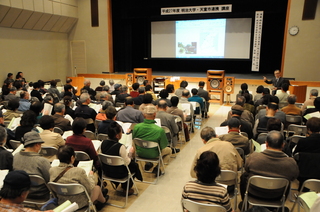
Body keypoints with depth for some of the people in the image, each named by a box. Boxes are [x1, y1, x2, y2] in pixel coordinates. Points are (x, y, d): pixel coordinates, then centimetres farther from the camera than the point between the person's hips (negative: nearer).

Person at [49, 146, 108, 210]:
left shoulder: (52, 170, -14)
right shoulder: (78, 171, -29)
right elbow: (90, 189, -15)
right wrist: (91, 175, 2)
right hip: (79, 204, -5)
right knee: (97, 188, 24)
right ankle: (103, 201, 52)